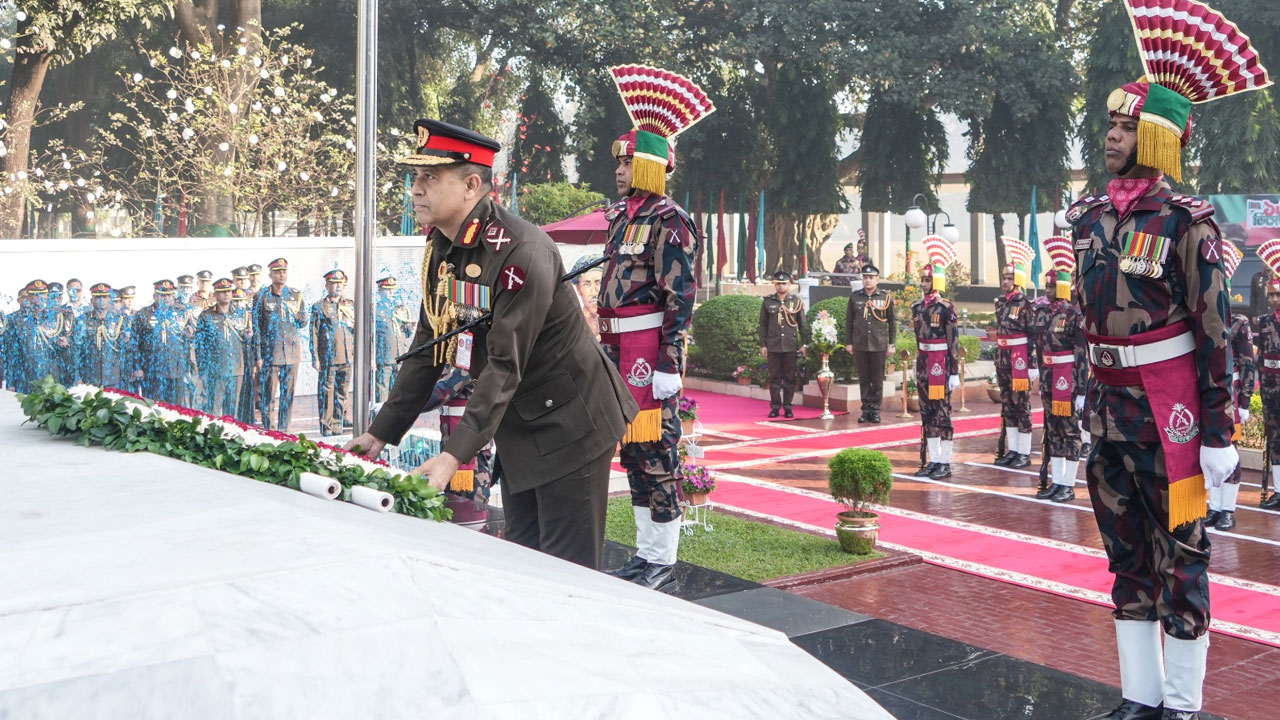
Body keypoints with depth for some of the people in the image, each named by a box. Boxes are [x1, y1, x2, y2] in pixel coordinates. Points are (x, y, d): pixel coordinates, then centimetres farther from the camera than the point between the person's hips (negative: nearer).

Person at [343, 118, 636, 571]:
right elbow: (428, 349, 8)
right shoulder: (441, 249, 2)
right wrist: (381, 433, 5)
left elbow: (506, 365, -29)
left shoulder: (521, 253, -26)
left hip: (568, 425, -9)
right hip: (516, 429, 9)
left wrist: (454, 455, -34)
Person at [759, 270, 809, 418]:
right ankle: (775, 406, 10)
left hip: (791, 346, 0)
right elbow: (763, 325, 8)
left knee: (790, 378, 3)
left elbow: (803, 324, 7)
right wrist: (762, 345, 3)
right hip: (773, 346, 0)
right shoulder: (767, 302, 6)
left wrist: (804, 344, 1)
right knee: (774, 378, 3)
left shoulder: (796, 301, 5)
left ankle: (788, 407, 10)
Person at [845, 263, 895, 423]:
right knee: (863, 378, 5)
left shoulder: (886, 297, 2)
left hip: (879, 345, -1)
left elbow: (893, 321, 4)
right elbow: (848, 321, 9)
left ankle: (875, 409, 10)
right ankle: (866, 409, 10)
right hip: (860, 344, 1)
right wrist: (848, 342, 5)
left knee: (877, 379, 3)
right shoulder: (854, 297, 6)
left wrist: (892, 344, 0)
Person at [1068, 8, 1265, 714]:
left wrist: (1217, 431, -14)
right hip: (1109, 396, 7)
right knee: (1127, 550, 13)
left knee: (1179, 551, 2)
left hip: (1168, 399, -7)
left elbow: (1213, 327, -12)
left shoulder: (1184, 219, -11)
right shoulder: (1088, 215, 9)